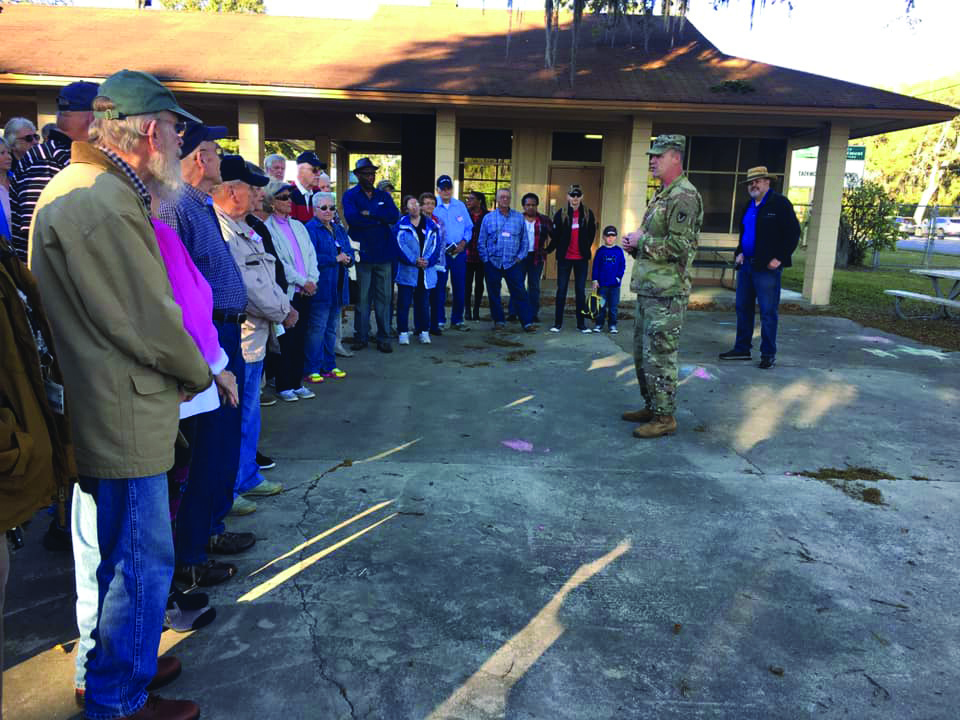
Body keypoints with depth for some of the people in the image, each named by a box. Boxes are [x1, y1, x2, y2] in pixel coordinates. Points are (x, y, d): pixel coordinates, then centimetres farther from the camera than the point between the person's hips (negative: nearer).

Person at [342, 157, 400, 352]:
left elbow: (394, 215, -4)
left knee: (384, 297, 5)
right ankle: (361, 336, 13)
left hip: (383, 253, 3)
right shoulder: (350, 195, 3)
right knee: (362, 297, 3)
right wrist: (380, 218, -8)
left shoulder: (383, 196, 14)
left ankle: (383, 338, 12)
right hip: (362, 253, -3)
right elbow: (352, 218, -16)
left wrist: (370, 214, -14)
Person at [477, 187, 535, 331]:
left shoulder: (519, 217, 8)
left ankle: (527, 322, -2)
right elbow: (481, 241, 8)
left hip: (513, 263, -1)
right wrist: (486, 259, 0)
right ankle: (498, 320, 18)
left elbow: (524, 240, 10)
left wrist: (520, 256, 0)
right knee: (494, 293, 5)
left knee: (519, 292, -4)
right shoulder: (488, 218, 7)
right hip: (493, 263, 1)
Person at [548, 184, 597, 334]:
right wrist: (548, 250, -6)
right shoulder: (561, 214, -3)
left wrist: (586, 249, 6)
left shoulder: (588, 214, 1)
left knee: (581, 290, 7)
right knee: (561, 290, 4)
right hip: (564, 258, -1)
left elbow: (591, 234, 7)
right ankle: (558, 323, 10)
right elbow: (555, 235, -2)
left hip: (581, 258, 1)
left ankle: (581, 323, 14)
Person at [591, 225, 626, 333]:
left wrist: (619, 277, -6)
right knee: (601, 305, 6)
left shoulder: (619, 251, 3)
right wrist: (595, 280, -3)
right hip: (602, 283, 0)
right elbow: (595, 266, 2)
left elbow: (622, 266, 5)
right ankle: (599, 324, 14)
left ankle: (613, 325, 13)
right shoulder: (600, 251, 2)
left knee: (613, 306, 5)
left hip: (615, 284, 0)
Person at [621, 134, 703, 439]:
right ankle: (652, 406, 29)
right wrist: (635, 245, 7)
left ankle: (665, 417, 6)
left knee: (659, 356, -5)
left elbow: (679, 246, -23)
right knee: (641, 352, 16)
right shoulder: (662, 196, 18)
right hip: (648, 289, 10)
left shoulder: (684, 196, -14)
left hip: (666, 293, -10)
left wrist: (641, 241, -13)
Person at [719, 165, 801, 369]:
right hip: (747, 264, 8)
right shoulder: (749, 206, 16)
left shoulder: (780, 203, -6)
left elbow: (793, 233, -9)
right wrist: (740, 252, 12)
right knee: (743, 308, 11)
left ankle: (768, 354, 5)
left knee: (768, 312, -3)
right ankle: (742, 349, 21)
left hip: (767, 268, -8)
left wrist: (779, 258, -15)